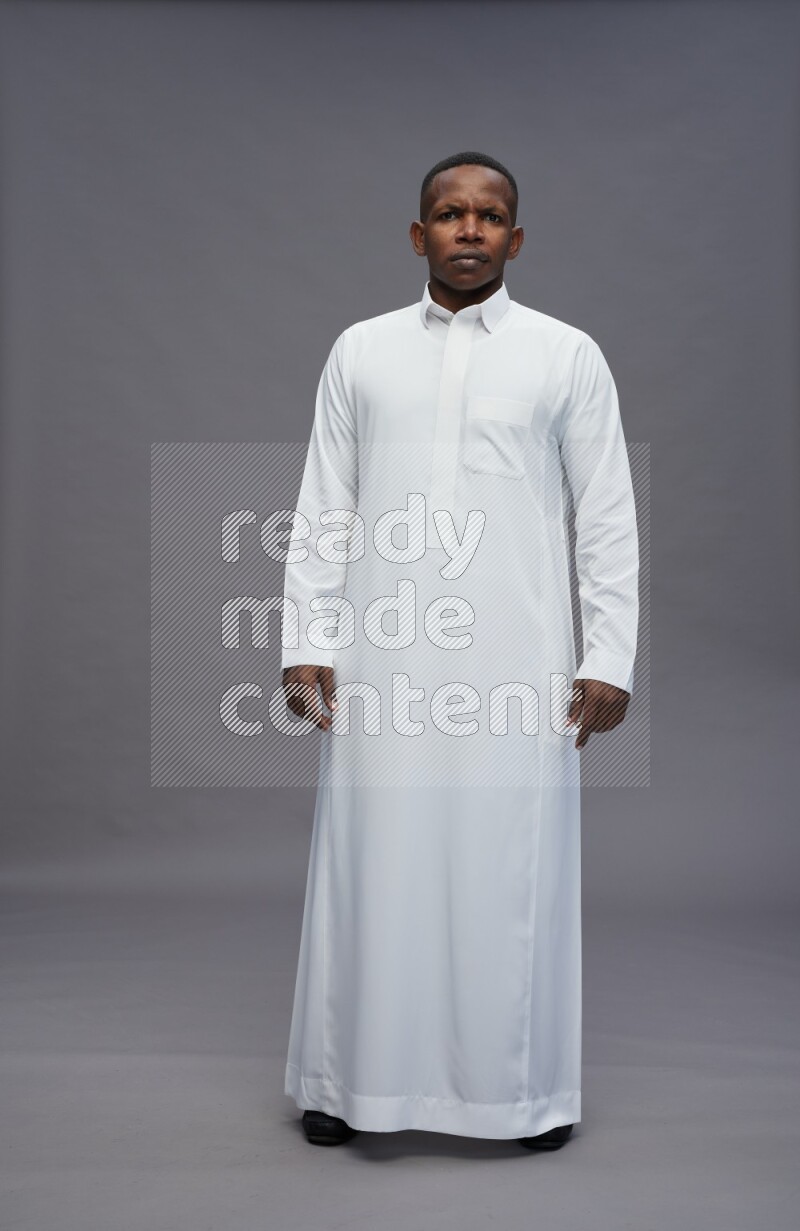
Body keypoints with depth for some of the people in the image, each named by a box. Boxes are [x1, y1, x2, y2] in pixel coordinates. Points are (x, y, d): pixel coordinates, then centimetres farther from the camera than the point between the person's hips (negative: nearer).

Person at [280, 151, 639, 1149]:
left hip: (517, 659, -1)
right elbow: (321, 510, 8)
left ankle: (528, 1086, 21)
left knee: (515, 871, 4)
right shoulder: (361, 351, 10)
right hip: (382, 658, 2)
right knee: (373, 866, 6)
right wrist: (307, 643, 1)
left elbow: (608, 519, 4)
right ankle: (349, 1079, 22)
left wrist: (609, 657, -1)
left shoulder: (567, 355, 5)